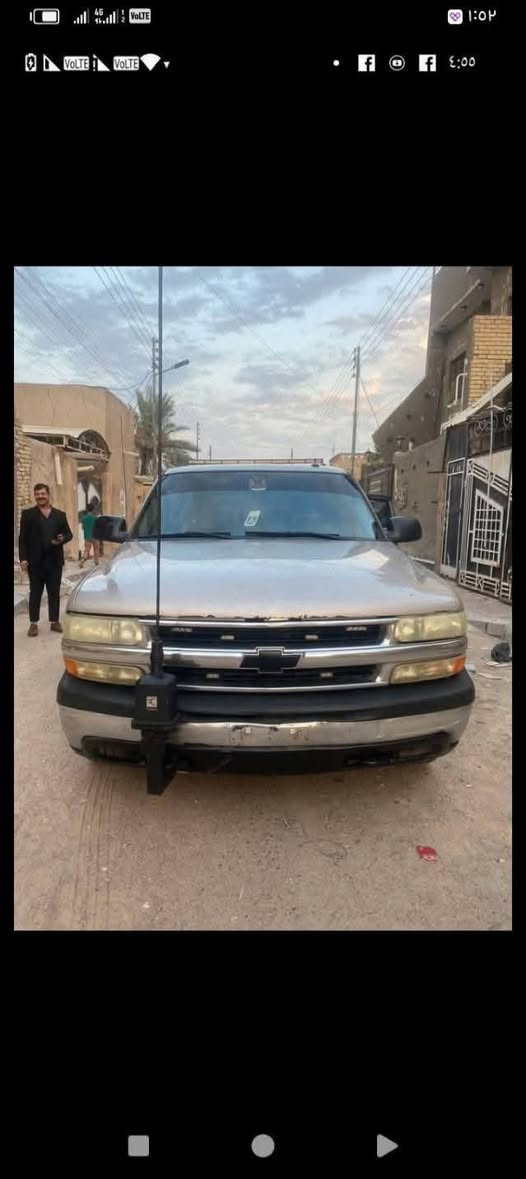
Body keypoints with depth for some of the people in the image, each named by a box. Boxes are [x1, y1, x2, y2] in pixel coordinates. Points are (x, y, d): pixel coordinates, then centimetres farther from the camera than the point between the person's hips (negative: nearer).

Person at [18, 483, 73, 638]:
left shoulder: (60, 514, 10)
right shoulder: (28, 514, 2)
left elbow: (69, 533, 11)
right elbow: (23, 538, -2)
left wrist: (62, 539, -13)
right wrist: (23, 558, -10)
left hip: (55, 561, 2)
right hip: (36, 561, -2)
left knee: (54, 593, 7)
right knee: (35, 593, 4)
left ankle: (55, 621, 15)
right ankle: (33, 623, 10)